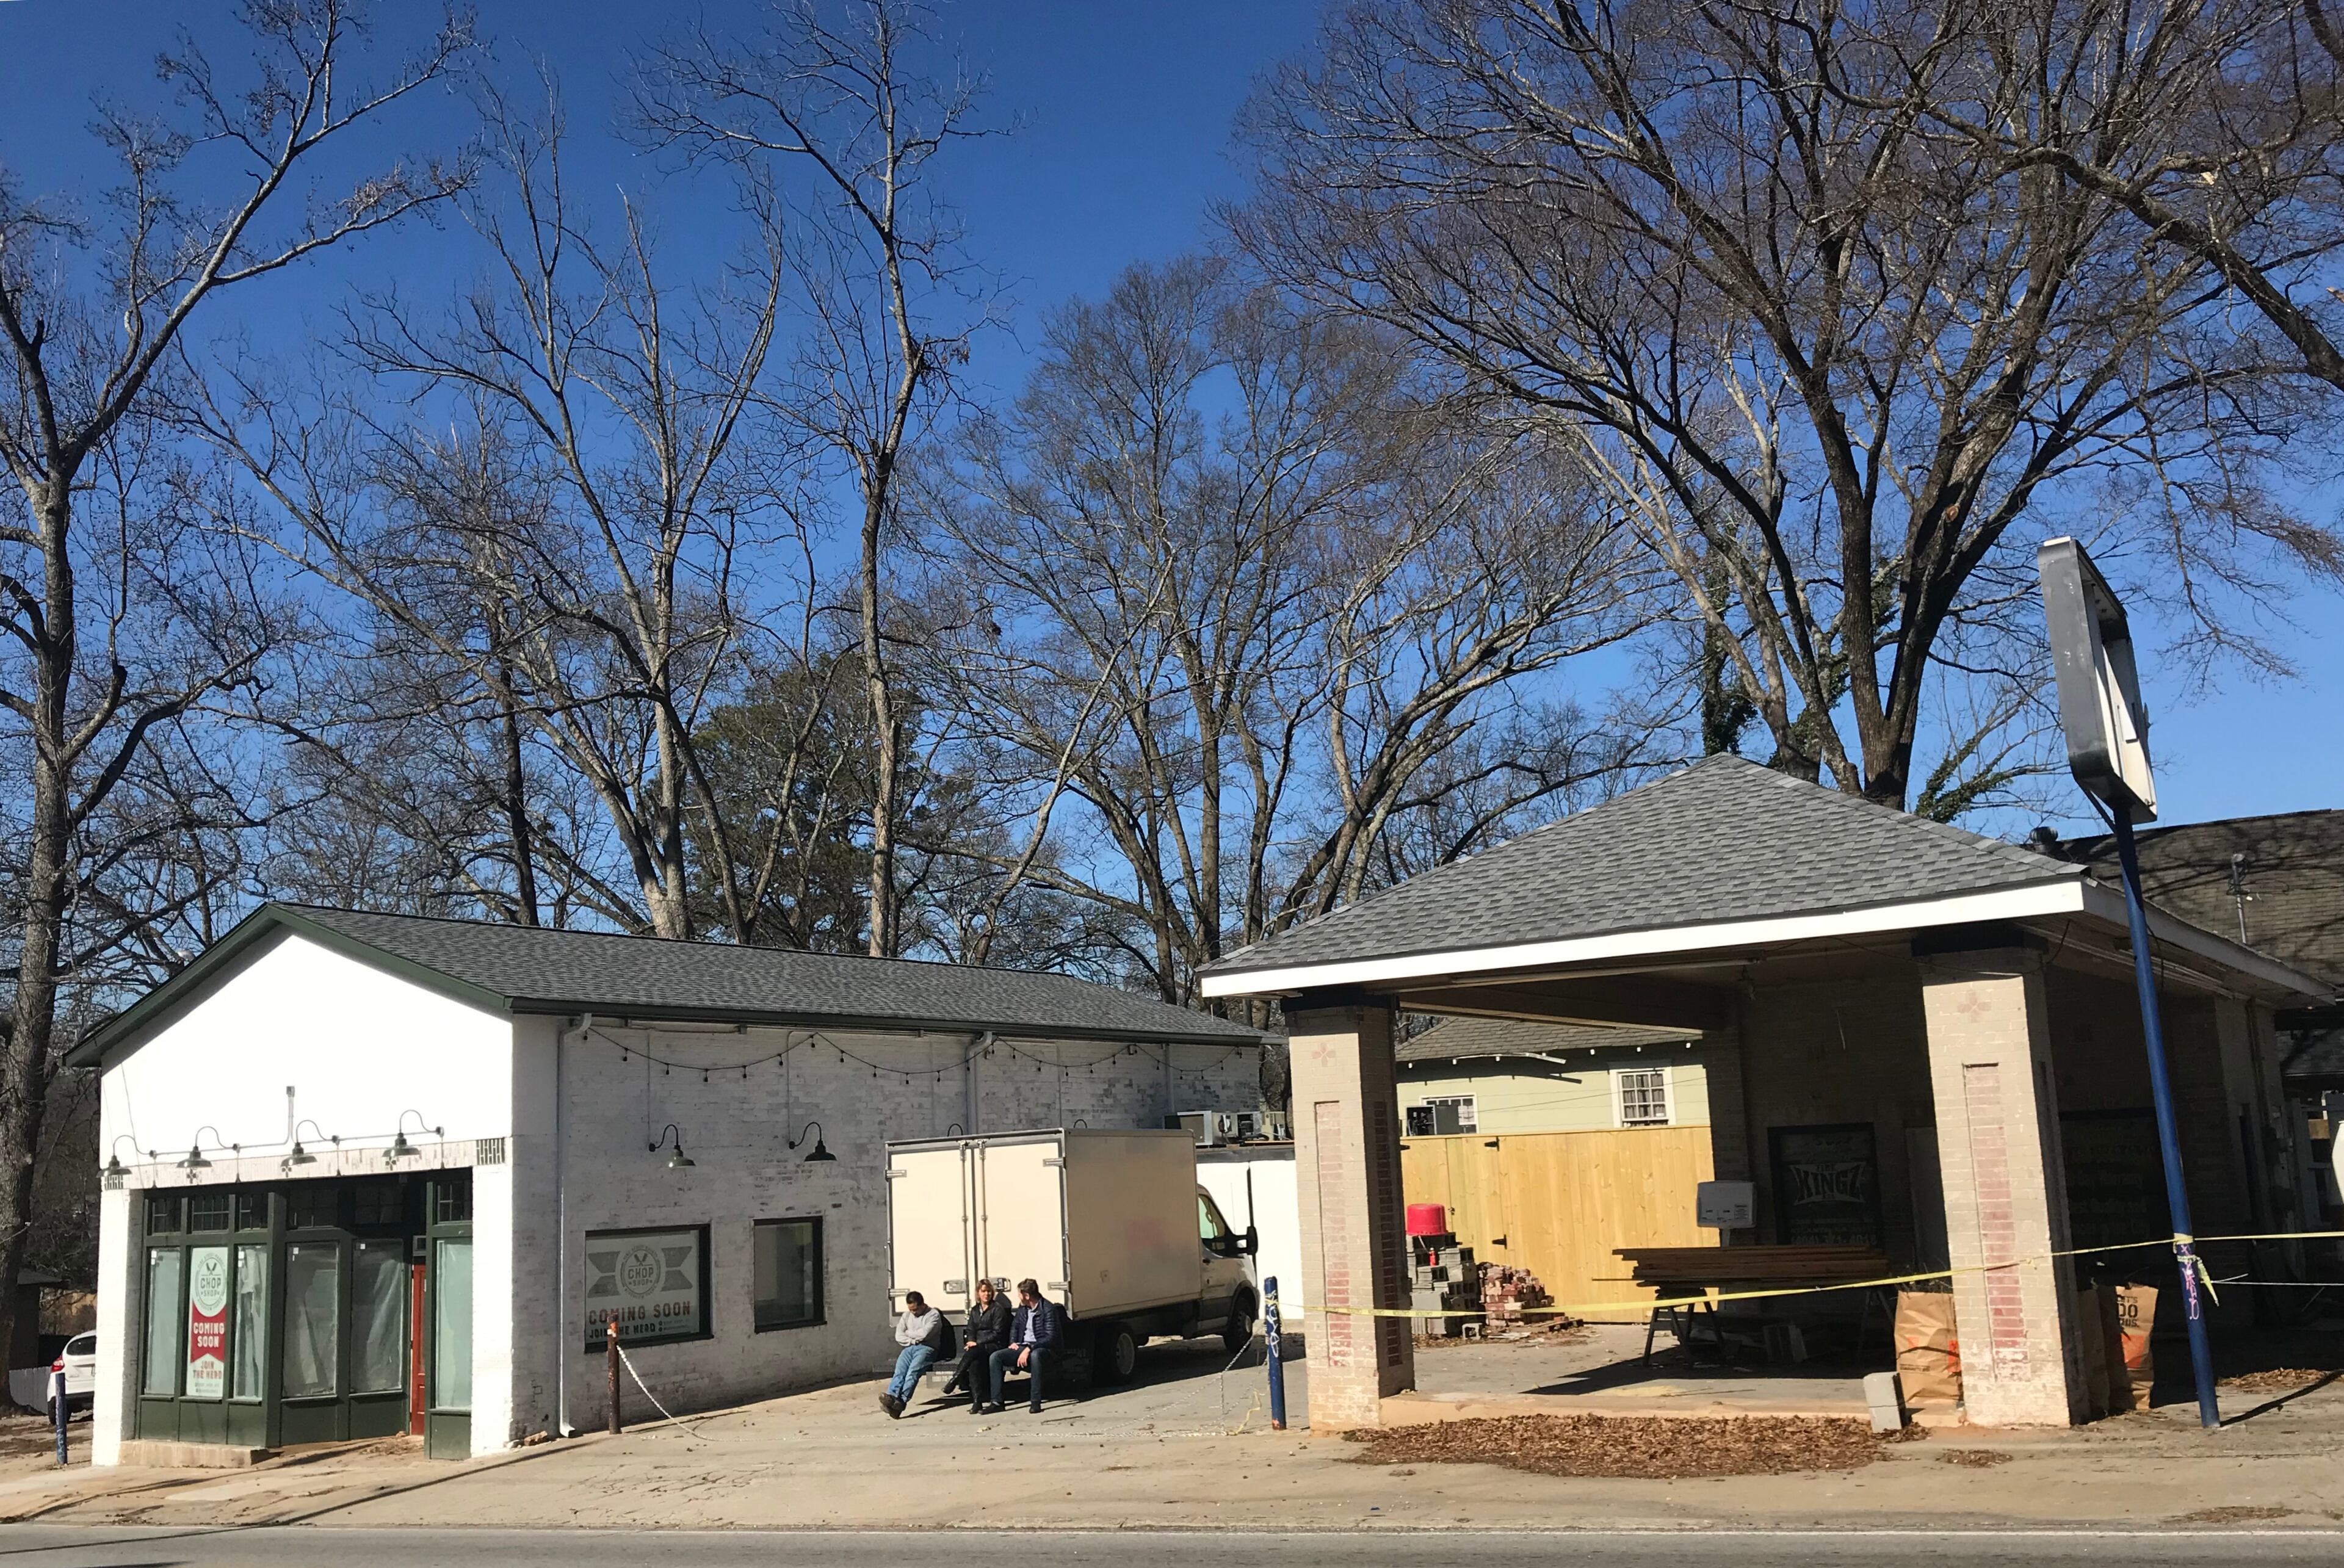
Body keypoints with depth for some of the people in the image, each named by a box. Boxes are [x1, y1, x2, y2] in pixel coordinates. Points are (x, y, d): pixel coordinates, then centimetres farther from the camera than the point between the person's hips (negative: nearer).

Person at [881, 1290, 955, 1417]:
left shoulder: (933, 1315, 2)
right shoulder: (907, 1316, 22)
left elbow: (924, 1334, -12)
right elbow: (899, 1336, 12)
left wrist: (908, 1333, 4)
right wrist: (913, 1340, -5)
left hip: (927, 1348, -5)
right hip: (909, 1348, 5)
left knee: (913, 1372, -32)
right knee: (900, 1370, -27)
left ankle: (901, 1401, -49)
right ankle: (891, 1398, -49)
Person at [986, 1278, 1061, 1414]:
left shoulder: (1048, 1310, -13)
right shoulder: (1022, 1307, 10)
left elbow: (1051, 1337, -20)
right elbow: (1015, 1326, 27)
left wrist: (1029, 1349, -27)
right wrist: (1013, 1342, 7)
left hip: (1041, 1348, -7)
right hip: (1022, 1347, 7)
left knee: (1035, 1355, -43)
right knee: (995, 1357, -15)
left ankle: (1036, 1402, -38)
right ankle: (997, 1402, -17)